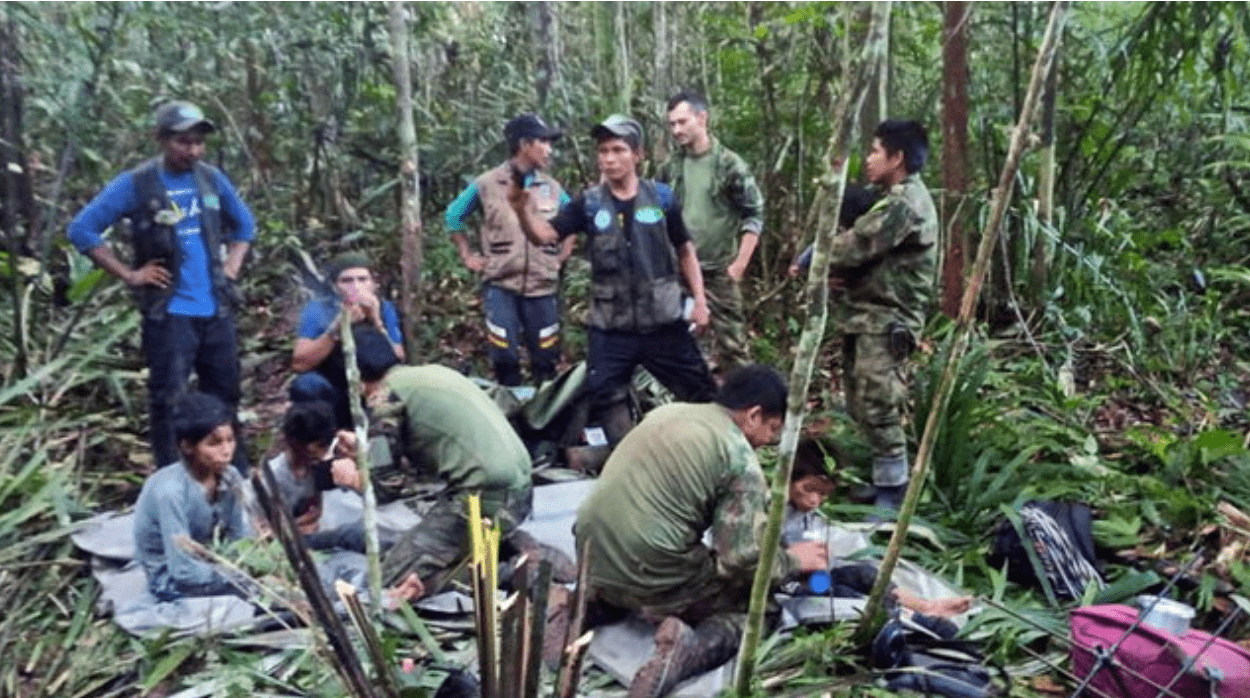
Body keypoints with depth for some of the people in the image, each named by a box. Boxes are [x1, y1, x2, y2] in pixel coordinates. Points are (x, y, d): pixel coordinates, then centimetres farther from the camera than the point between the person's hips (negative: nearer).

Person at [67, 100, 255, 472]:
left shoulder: (212, 179, 6)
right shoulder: (135, 184, -7)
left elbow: (244, 223, 22)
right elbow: (82, 229, -5)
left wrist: (232, 266, 9)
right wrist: (129, 274, -9)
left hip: (216, 310, 5)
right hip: (169, 314, -5)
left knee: (225, 397, 14)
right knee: (168, 402, -2)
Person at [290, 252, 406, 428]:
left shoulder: (385, 310, -7)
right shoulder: (318, 310, -12)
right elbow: (299, 364, -23)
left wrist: (377, 323, -29)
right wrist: (337, 328, -32)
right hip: (329, 398, -2)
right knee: (307, 384, -30)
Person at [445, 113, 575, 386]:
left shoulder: (552, 188, 6)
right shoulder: (487, 184, -2)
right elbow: (454, 216, 11)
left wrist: (563, 254, 11)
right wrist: (468, 256, 8)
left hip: (543, 287, 2)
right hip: (500, 286, -2)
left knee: (545, 359, 7)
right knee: (504, 358, -2)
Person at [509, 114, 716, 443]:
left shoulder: (661, 197, -1)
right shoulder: (588, 203, -2)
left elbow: (685, 249, 9)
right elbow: (544, 234, -13)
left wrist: (699, 298, 2)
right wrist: (523, 209, -33)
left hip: (664, 323, 0)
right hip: (610, 330, 0)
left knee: (705, 398, 10)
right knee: (600, 409, 6)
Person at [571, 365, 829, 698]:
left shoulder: (666, 411, 12)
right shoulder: (740, 460, -9)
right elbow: (743, 559, -13)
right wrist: (792, 560, 6)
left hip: (591, 558, 7)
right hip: (650, 579, -7)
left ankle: (594, 601, 12)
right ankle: (691, 651, -16)